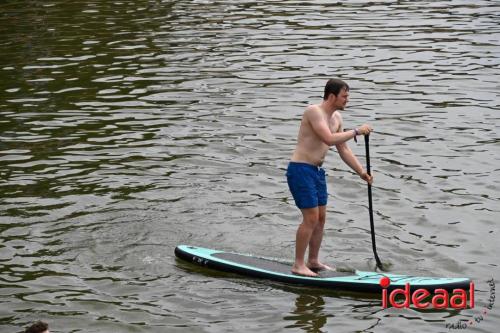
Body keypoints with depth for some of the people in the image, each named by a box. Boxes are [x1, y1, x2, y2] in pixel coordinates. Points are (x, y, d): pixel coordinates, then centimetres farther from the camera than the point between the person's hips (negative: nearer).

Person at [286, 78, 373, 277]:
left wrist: (362, 172, 10)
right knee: (311, 218, -11)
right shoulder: (314, 111, -17)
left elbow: (344, 150, 16)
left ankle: (313, 261, 23)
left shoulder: (336, 117, 11)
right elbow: (329, 139, -28)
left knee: (321, 218, 12)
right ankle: (298, 265, -3)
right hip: (300, 170, -9)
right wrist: (356, 132, -21)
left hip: (317, 171, 9)